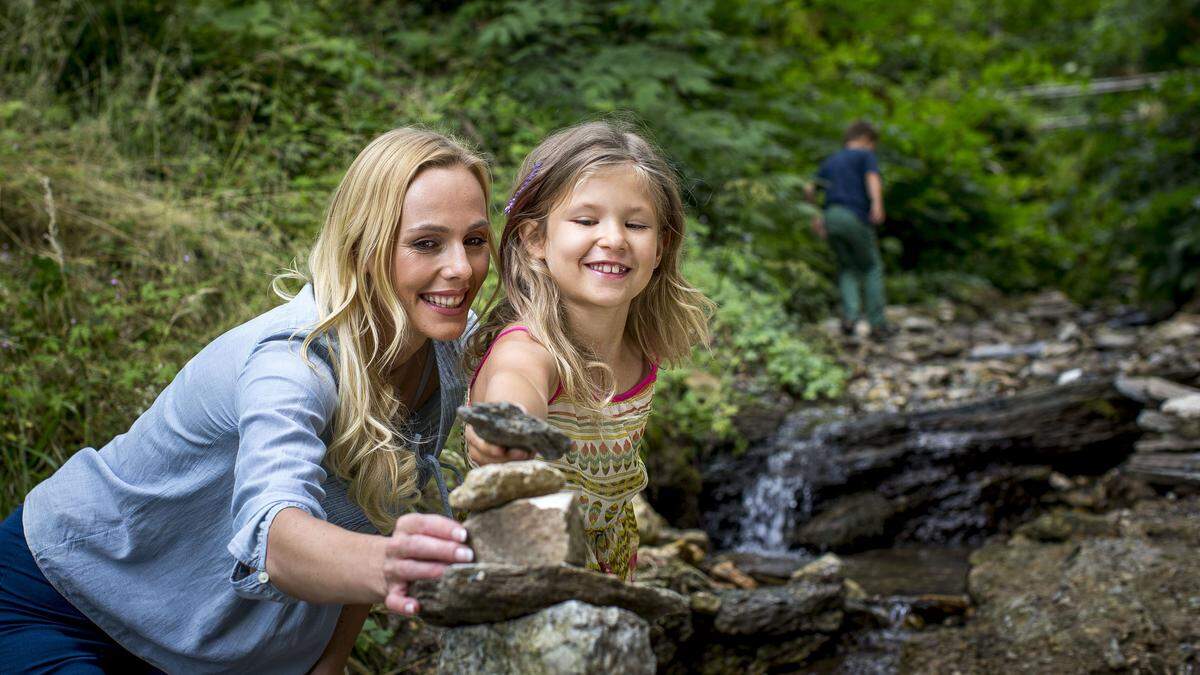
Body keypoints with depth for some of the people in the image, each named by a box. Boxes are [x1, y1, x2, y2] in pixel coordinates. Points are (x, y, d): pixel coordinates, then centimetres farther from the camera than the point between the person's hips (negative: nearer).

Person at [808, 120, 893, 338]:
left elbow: (811, 190, 18)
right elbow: (872, 177, -13)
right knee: (872, 267, 9)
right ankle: (877, 323, 5)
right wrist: (877, 204, -28)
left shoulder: (831, 161, 25)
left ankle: (849, 314, -6)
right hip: (857, 217, -5)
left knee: (847, 268, 16)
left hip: (831, 217, 5)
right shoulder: (866, 156, 8)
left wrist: (816, 216, 24)